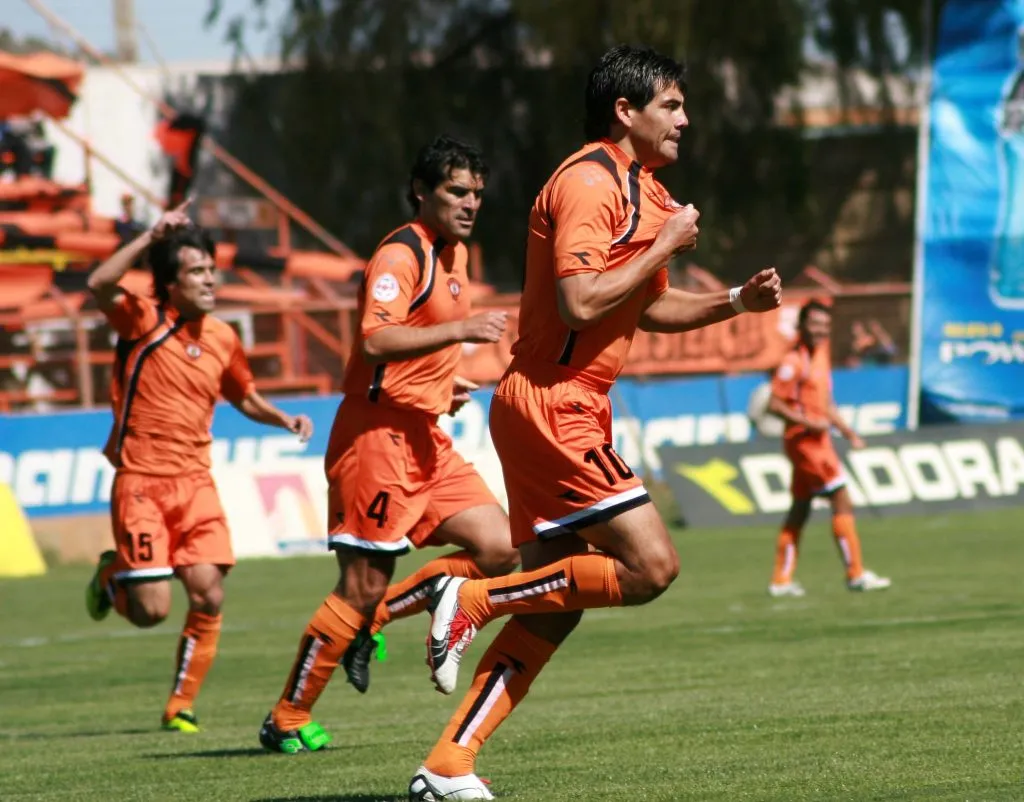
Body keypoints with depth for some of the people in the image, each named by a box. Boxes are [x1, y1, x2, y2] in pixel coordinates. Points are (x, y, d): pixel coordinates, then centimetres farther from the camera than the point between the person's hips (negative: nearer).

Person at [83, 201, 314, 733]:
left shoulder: (222, 339, 8)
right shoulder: (142, 321, -8)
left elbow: (245, 398, 25)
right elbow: (99, 285, -29)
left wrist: (285, 420, 6)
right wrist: (151, 237, -32)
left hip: (195, 483, 4)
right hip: (140, 483, -4)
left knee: (209, 597, -9)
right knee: (152, 610, -9)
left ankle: (182, 705, 8)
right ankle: (112, 577, 27)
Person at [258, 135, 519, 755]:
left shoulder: (455, 253, 17)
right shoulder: (401, 255, -13)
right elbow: (376, 340, -28)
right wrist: (461, 329, -30)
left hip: (428, 441, 9)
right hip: (379, 437, -9)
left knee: (500, 551, -2)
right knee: (363, 586, -7)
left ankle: (370, 623, 10)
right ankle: (286, 721, 4)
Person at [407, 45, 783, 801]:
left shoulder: (647, 192, 18)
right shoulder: (588, 182, -14)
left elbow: (650, 308, 27)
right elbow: (581, 302, -24)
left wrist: (737, 301, 12)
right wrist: (664, 246, -16)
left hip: (570, 413, 10)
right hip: (553, 405, -10)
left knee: (556, 605, 7)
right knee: (650, 566, -14)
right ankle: (474, 600, -6)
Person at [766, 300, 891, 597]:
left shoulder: (821, 356, 14)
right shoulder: (794, 362, -14)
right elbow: (774, 405, -18)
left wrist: (847, 431, 17)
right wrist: (810, 423, -22)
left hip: (817, 441, 10)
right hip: (805, 440, -10)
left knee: (800, 510, 12)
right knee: (842, 502, -9)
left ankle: (781, 580, 16)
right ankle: (856, 574, -7)